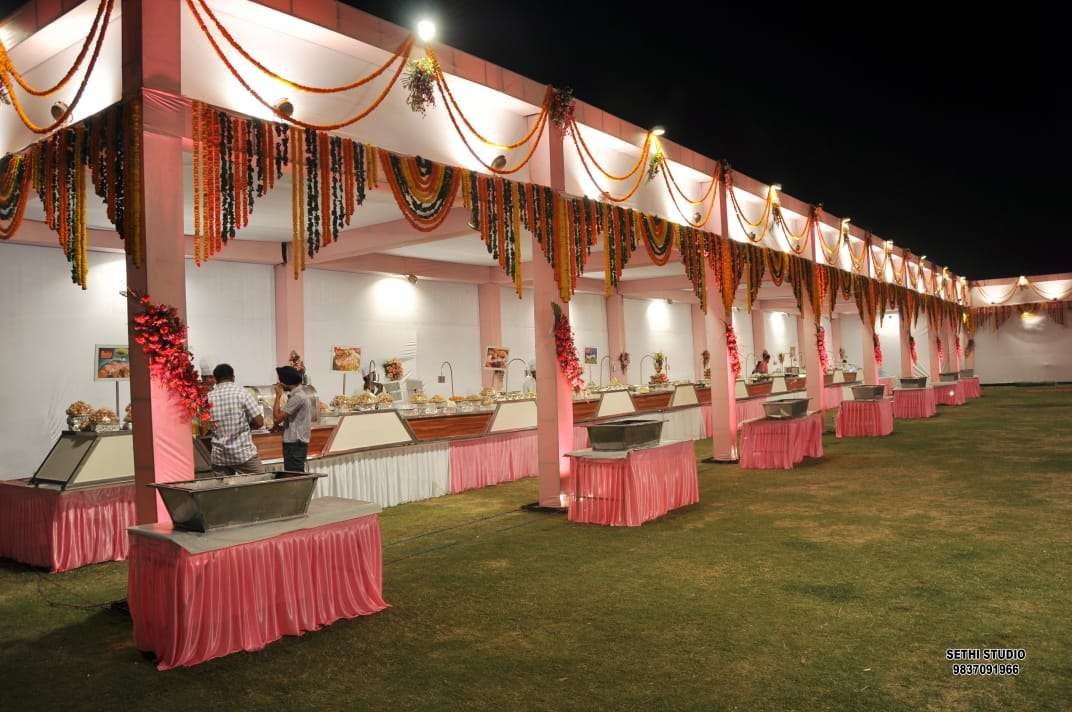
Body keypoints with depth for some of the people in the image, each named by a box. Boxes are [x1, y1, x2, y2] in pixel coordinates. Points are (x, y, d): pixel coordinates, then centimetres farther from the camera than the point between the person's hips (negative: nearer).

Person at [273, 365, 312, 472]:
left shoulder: (297, 397, -17)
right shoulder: (300, 394, 15)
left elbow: (277, 418, -17)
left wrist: (278, 396, -10)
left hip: (295, 445, -10)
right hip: (295, 444, 10)